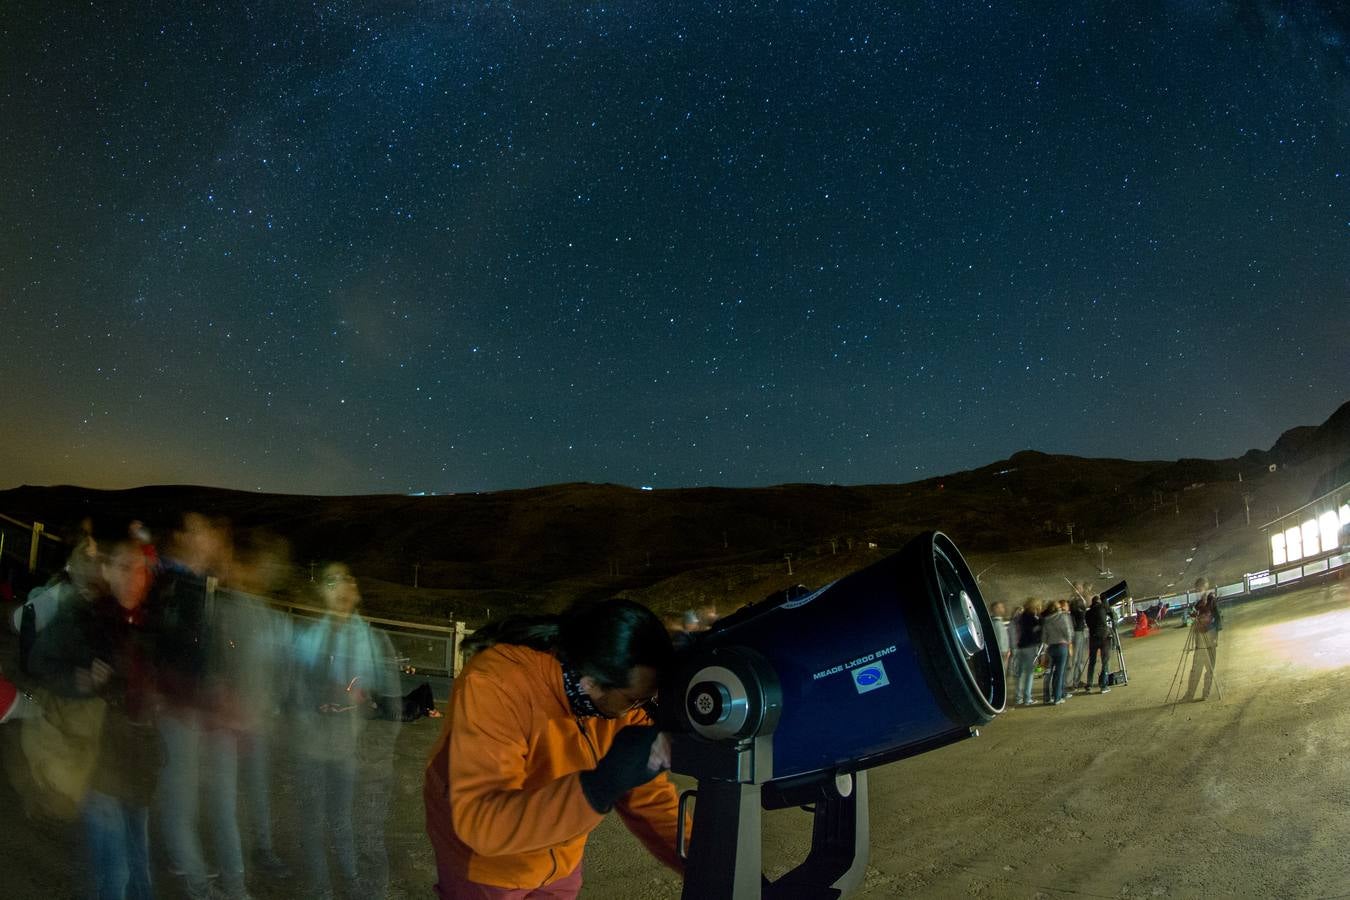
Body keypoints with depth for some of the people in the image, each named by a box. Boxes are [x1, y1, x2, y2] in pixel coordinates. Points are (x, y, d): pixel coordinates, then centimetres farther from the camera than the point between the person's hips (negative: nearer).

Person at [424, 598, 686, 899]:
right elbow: (479, 821, -42)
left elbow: (648, 795, -10)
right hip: (483, 864, -4)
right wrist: (602, 784, -51)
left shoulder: (620, 694, -17)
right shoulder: (496, 684, -35)